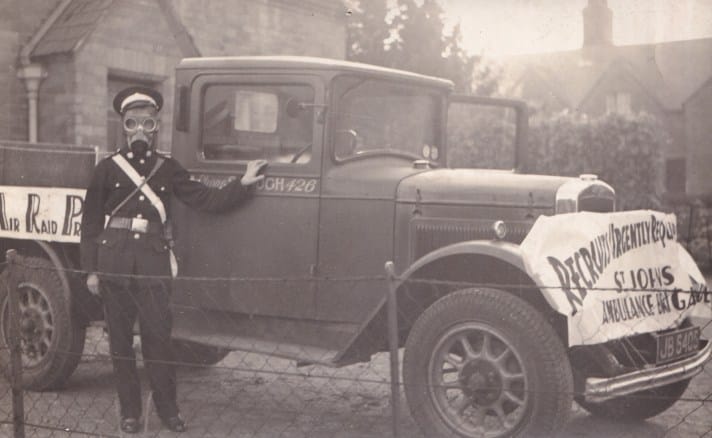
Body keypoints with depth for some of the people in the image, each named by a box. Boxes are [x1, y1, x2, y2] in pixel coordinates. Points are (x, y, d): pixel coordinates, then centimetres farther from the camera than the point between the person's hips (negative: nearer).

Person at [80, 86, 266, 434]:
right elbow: (91, 220, 4)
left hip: (154, 262, 1)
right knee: (121, 340, 7)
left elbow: (207, 201, 6)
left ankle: (167, 408, 16)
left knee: (157, 338, 3)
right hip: (114, 261, 0)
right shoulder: (108, 168, 4)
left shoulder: (168, 168, 9)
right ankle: (129, 411, 18)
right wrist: (91, 270, 0)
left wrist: (243, 184, -4)